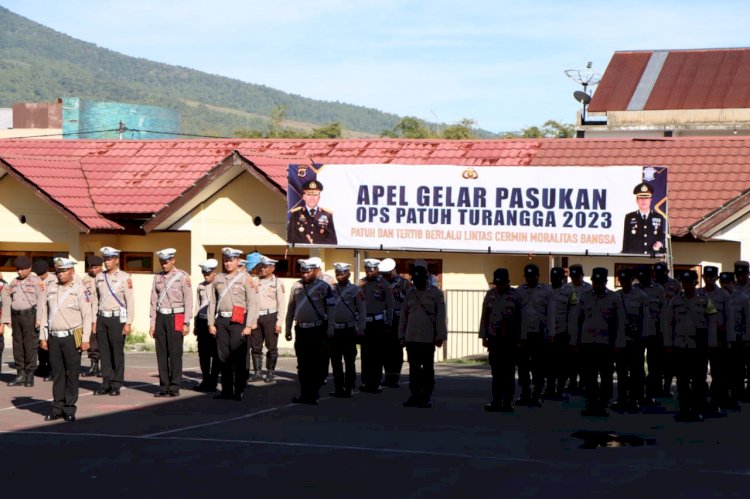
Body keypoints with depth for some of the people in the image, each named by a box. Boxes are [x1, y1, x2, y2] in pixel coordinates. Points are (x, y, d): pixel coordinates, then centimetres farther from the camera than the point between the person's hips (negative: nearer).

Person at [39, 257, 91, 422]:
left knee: (72, 374, 0)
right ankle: (57, 408, 12)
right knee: (57, 373, 7)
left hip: (71, 337, -4)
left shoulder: (79, 289, -3)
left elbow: (87, 316, -5)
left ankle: (69, 409, 6)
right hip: (54, 337, 4)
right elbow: (44, 314, 13)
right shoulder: (51, 288, 10)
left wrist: (85, 339, -10)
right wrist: (43, 337, 9)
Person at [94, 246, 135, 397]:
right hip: (102, 317, 5)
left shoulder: (124, 277, -4)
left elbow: (130, 301, -6)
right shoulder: (99, 277, 11)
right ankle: (106, 383, 11)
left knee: (117, 352, -2)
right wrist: (94, 320, 10)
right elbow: (96, 299, 15)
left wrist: (128, 323, -11)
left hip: (117, 318, -5)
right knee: (104, 352, 5)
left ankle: (116, 385, 5)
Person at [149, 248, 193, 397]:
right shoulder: (157, 278, 12)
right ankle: (164, 387, 8)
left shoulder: (183, 277, -2)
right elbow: (154, 301, 12)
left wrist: (186, 323, -9)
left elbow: (188, 301, -4)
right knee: (161, 353, 3)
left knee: (175, 353, -5)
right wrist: (152, 323, 7)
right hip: (160, 318, 4)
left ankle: (174, 387, 0)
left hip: (176, 318, -4)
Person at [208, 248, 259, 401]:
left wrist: (248, 326, -10)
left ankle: (239, 391, -1)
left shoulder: (245, 278, -1)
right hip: (221, 321, 4)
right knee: (224, 357, 6)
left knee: (239, 357, -5)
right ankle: (226, 390, 12)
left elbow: (252, 303, -5)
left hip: (238, 321, -4)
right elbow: (212, 302, 14)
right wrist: (211, 323, 7)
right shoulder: (218, 279, 12)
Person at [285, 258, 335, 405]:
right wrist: (288, 328, 13)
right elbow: (290, 308, 14)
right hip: (301, 329, 4)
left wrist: (330, 328, -10)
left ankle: (313, 395, 3)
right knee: (302, 364, 8)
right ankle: (304, 394, 15)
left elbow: (330, 308, -5)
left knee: (315, 364, -1)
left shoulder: (323, 287, -4)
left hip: (317, 329, -4)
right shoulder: (296, 287, 9)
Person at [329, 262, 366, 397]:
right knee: (335, 360, 7)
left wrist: (360, 329, -8)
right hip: (334, 329, 4)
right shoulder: (331, 289, 7)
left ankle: (348, 388, 4)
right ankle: (338, 387, 16)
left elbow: (362, 311, -3)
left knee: (349, 360, 0)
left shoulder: (355, 290, -2)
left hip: (349, 330, -4)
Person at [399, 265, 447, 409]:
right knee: (414, 368, 5)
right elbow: (404, 315, 13)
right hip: (412, 337, 4)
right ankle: (415, 395, 11)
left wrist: (440, 336, -10)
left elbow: (440, 316, -5)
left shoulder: (436, 293, -2)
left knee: (428, 368, 5)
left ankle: (426, 397, 11)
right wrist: (402, 335, 10)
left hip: (428, 338, -4)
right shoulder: (410, 293, 10)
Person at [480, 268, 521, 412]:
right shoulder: (490, 295, 8)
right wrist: (484, 336, 5)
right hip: (494, 338, 2)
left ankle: (508, 403, 7)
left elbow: (519, 319, 0)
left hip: (509, 339, -2)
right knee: (496, 372, 5)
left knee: (508, 372, 2)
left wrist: (519, 339, -3)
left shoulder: (515, 296, 0)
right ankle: (496, 402, 9)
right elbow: (484, 317, 10)